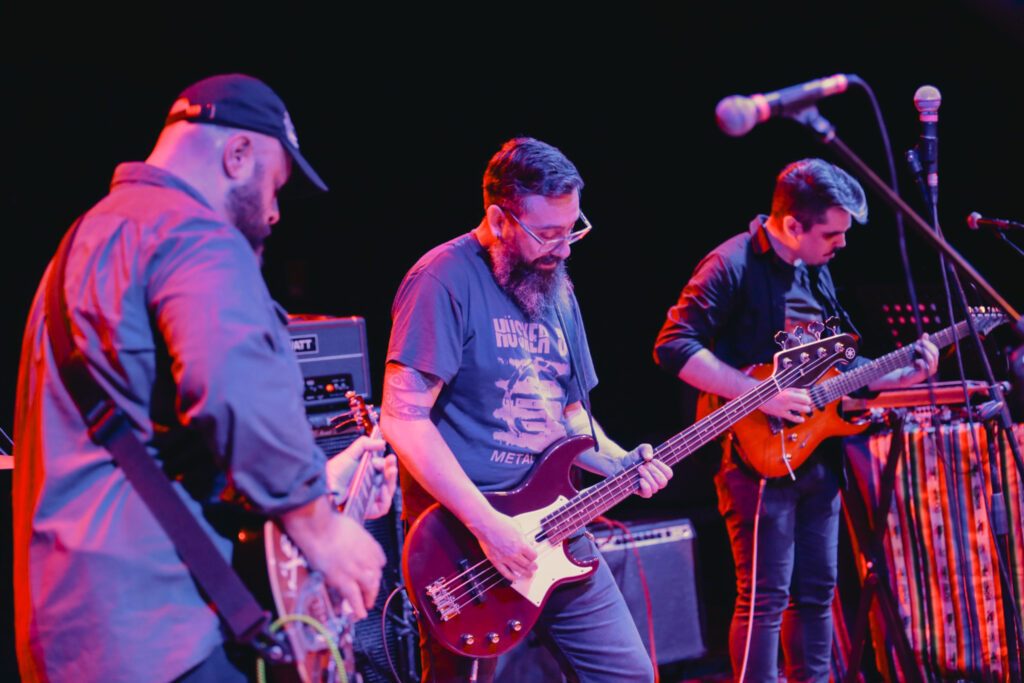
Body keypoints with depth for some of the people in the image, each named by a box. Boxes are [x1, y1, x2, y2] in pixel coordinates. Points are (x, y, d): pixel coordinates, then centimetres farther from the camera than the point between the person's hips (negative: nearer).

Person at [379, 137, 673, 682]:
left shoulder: (554, 287, 14)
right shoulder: (445, 280, -13)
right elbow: (403, 418, -20)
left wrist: (621, 463, 2)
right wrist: (486, 522, -22)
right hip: (466, 542, -8)